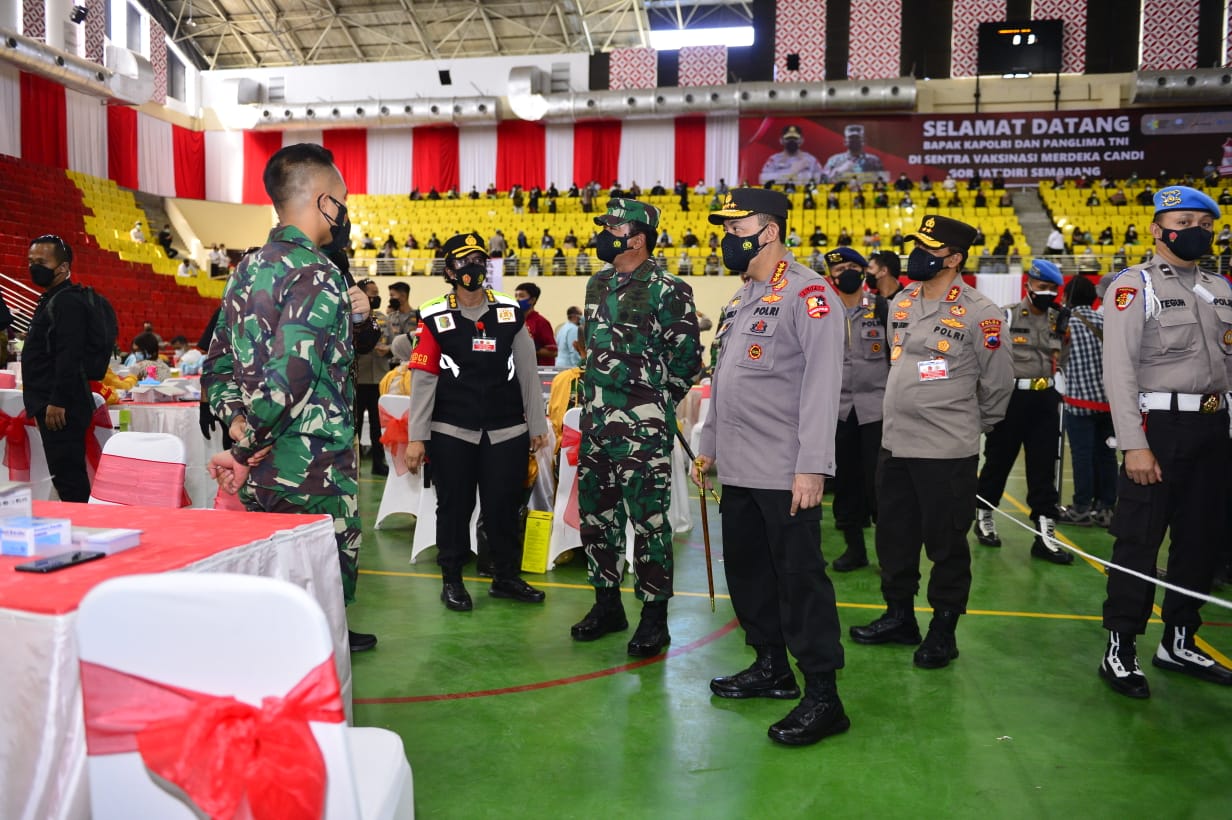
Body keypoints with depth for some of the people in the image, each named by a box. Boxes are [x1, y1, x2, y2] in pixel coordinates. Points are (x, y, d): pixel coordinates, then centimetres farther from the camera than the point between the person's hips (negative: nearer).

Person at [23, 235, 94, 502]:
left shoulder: (67, 302, -12)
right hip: (53, 403, 10)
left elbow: (69, 357, -21)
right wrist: (42, 402, 20)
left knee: (68, 477, -10)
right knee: (66, 475, 11)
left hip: (61, 409, -10)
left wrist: (57, 402, -23)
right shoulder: (52, 300, 20)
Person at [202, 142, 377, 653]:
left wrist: (238, 424, 2)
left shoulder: (249, 269, 12)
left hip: (261, 478, 9)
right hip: (315, 477, -9)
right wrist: (244, 453, -16)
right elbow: (289, 374, -26)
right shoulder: (317, 272, -16)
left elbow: (217, 365, 14)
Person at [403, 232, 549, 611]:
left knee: (504, 505, 8)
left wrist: (537, 424, 6)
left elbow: (527, 372, 7)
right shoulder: (436, 318, -2)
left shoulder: (511, 313, 5)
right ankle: (452, 580, 24)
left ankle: (506, 576, 25)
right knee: (454, 506, 8)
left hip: (506, 432, 2)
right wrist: (416, 437, -6)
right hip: (451, 433, -2)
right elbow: (423, 379, -3)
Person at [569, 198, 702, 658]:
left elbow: (688, 357, -8)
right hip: (596, 423, 8)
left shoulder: (667, 291, -10)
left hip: (642, 429, -8)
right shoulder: (597, 285, 13)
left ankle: (654, 616, 11)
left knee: (648, 520, -1)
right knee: (595, 515, 13)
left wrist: (655, 403, -1)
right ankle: (607, 604, 28)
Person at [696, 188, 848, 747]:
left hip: (786, 472, -9)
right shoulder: (739, 300, 17)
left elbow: (821, 383, -18)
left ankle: (822, 697, 7)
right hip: (739, 469, 9)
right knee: (746, 570, 15)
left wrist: (811, 467, -23)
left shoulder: (807, 292, -11)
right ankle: (771, 668, 31)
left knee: (800, 578, -4)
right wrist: (709, 447, 21)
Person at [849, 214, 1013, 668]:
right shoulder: (901, 303, 7)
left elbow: (998, 382, -2)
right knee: (893, 535, 15)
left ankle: (944, 630, 20)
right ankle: (899, 615, 32)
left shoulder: (979, 313, -12)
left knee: (946, 542, 4)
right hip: (894, 443, 7)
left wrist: (973, 425, 9)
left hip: (947, 451, -7)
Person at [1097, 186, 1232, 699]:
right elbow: (1119, 368, -14)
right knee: (1139, 540, -4)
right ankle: (1120, 650, 6)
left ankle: (1179, 642, 27)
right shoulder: (1134, 286, -6)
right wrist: (1134, 443, -20)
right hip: (1159, 426, -7)